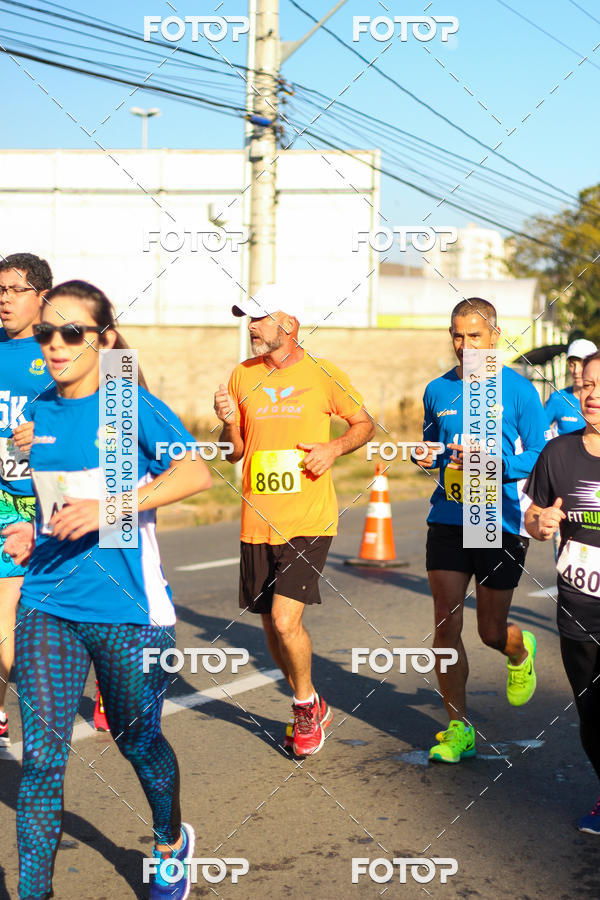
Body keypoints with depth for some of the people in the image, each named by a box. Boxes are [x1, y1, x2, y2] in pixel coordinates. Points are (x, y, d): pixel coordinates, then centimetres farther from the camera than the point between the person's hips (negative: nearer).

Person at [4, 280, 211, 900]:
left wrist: (108, 508, -33)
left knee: (137, 740, 14)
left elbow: (196, 473, -25)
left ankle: (172, 846, 42)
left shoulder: (132, 406, -10)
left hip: (127, 609, -4)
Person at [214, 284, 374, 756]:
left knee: (285, 620, -16)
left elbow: (365, 425, 10)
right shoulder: (242, 377, 7)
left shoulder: (324, 376, -3)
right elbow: (235, 453, 15)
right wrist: (230, 423, -6)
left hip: (309, 521, -5)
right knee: (272, 627, 11)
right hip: (257, 522, 5)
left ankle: (306, 704, 11)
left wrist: (334, 448, -8)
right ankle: (312, 709, 33)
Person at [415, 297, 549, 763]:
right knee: (446, 626, -3)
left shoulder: (518, 389, -4)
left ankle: (521, 652, 42)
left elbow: (542, 457, -4)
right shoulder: (438, 390, 9)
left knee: (492, 632, 5)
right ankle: (459, 728, 9)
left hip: (501, 523, -3)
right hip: (448, 520, 3)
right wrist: (426, 457, 1)